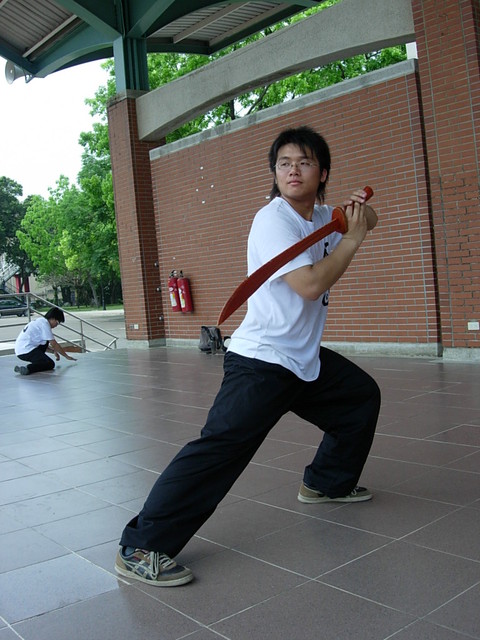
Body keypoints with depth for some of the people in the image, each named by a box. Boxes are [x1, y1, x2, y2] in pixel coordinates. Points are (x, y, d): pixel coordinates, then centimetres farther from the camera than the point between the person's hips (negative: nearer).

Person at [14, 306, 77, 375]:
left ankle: (37, 361, 13)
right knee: (50, 364, -10)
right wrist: (67, 356, 2)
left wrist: (54, 351, 22)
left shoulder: (40, 321, 20)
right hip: (26, 351, -10)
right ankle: (27, 368, -26)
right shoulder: (44, 324, -8)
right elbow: (54, 345, -7)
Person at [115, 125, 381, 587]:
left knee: (363, 396, 23)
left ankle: (327, 482, 39)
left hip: (305, 359, 10)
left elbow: (367, 221, 29)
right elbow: (310, 284, -25)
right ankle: (140, 548, -18)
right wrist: (351, 239, -13)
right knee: (222, 445, -23)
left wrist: (361, 208, 6)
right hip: (261, 362, -9)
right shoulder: (273, 219, -16)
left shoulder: (323, 216, 9)